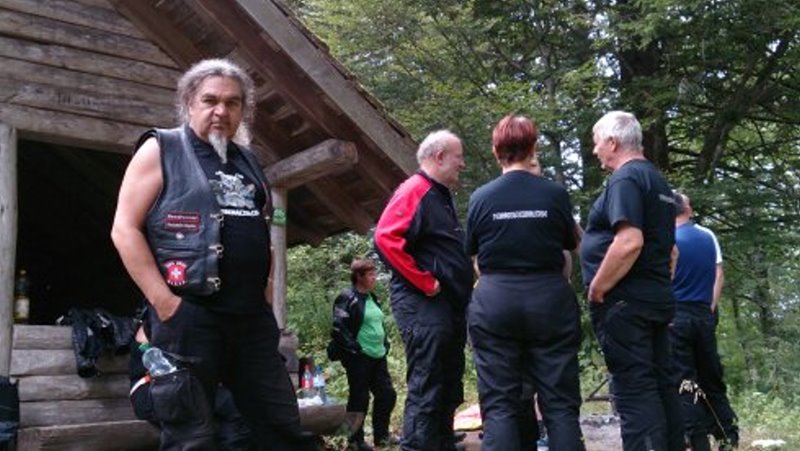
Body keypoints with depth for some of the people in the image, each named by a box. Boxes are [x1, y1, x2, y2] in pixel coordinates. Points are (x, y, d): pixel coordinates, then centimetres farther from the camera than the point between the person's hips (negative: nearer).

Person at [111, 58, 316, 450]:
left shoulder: (248, 162, 18)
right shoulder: (160, 150, 1)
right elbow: (125, 229, -7)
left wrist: (265, 300, 16)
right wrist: (164, 302, -14)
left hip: (253, 317, 6)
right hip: (187, 314, -5)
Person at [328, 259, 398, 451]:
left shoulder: (372, 298, 14)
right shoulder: (347, 298, -12)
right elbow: (338, 328, -18)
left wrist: (385, 344, 17)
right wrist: (354, 349, -18)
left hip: (378, 356, 8)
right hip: (359, 358, -8)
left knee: (387, 394, 10)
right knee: (359, 398, 2)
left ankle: (381, 436, 25)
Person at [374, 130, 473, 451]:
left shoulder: (441, 196, 20)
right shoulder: (414, 190, -10)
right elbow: (385, 238, -24)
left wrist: (460, 286, 15)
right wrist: (425, 283, -20)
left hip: (450, 305, 10)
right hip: (424, 305, -10)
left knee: (449, 389, 14)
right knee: (425, 390, -10)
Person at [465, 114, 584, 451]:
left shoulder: (481, 197, -1)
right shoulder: (554, 193, -2)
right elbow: (571, 243, 13)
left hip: (495, 303, 0)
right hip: (550, 301, 0)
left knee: (499, 404, 3)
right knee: (560, 402, 6)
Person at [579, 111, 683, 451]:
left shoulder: (625, 178, -13)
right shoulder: (657, 180, 18)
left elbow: (629, 242, -26)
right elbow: (667, 247, 23)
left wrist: (596, 289, -17)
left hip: (625, 301, -10)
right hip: (657, 298, 10)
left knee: (634, 389, -7)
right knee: (661, 384, 13)